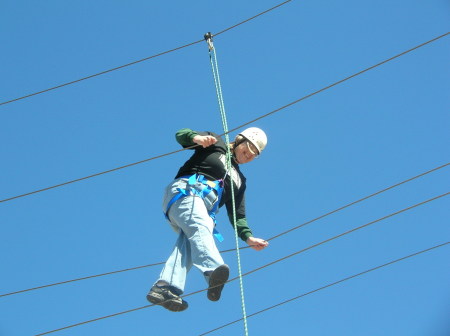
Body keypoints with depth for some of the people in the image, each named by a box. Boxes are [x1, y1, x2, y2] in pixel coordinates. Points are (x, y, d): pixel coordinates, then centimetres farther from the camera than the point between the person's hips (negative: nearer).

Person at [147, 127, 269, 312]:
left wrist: (248, 237, 8)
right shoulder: (217, 145, 19)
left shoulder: (239, 180, 34)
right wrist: (196, 137, -15)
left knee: (189, 240, -27)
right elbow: (181, 134, 8)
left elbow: (238, 216, 25)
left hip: (206, 211, 5)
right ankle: (213, 270, -63)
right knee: (199, 227, -35)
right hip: (186, 191, -5)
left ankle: (164, 288, -48)